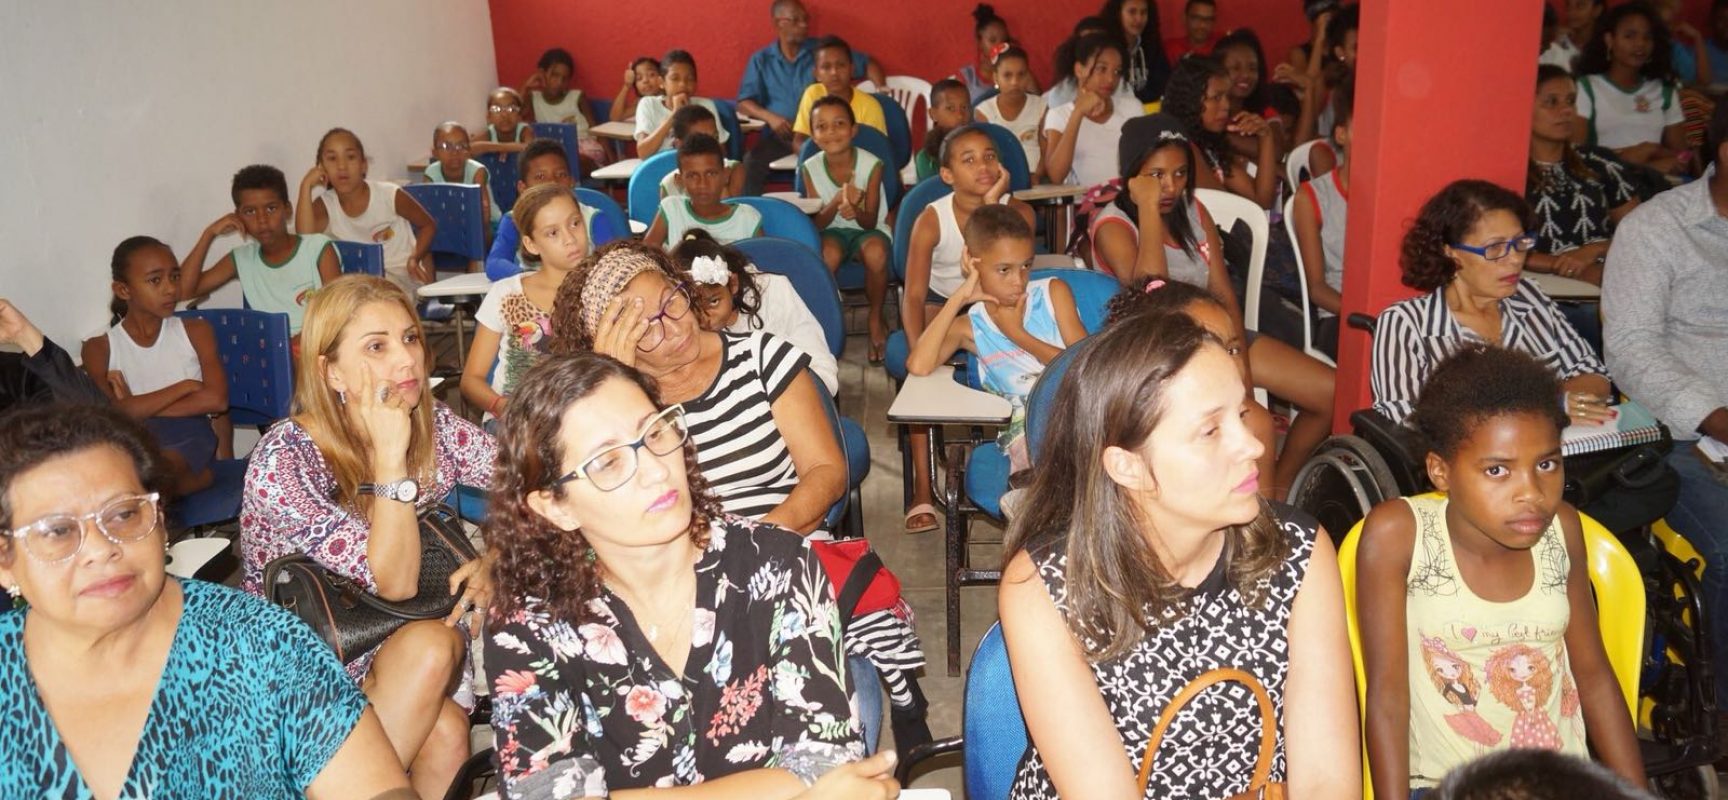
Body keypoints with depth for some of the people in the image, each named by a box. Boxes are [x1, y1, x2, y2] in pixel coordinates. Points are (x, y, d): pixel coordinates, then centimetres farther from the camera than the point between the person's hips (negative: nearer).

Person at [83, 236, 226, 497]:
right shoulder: (100, 348, 9)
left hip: (189, 437, -3)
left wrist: (139, 408, -5)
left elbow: (216, 399, -4)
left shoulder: (196, 331, 11)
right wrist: (184, 386, -5)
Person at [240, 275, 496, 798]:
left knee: (444, 734, -27)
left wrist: (495, 560, -24)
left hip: (387, 640, 3)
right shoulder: (283, 460, -21)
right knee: (430, 646, -30)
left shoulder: (433, 426, -6)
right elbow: (393, 583, -25)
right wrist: (389, 453, -30)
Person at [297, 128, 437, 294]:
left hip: (407, 281, -4)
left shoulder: (390, 195, -12)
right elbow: (305, 238, -24)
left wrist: (415, 258, -15)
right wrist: (306, 186, -23)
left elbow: (428, 225, 2)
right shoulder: (324, 205, -5)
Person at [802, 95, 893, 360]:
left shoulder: (871, 164, -14)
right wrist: (837, 201, -31)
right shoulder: (811, 168, -9)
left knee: (876, 252, -35)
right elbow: (818, 223, -10)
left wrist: (855, 210, -38)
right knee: (828, 254, -35)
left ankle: (876, 317, -9)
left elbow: (870, 222, -13)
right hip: (831, 231, 1)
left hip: (868, 229, 0)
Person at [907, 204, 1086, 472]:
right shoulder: (969, 326, 8)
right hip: (1026, 425, -1)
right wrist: (958, 299, -5)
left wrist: (1016, 333, -1)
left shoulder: (1053, 292, 10)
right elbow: (918, 366, -12)